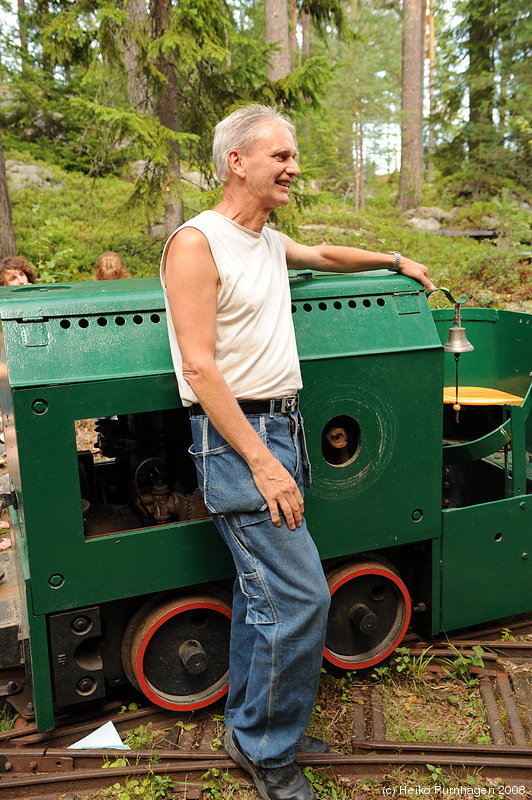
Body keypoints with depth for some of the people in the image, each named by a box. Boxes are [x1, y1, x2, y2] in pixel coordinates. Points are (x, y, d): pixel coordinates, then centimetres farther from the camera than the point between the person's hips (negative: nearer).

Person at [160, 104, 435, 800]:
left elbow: (325, 255, 37)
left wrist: (395, 260, 45)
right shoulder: (198, 243, -11)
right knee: (300, 594, -9)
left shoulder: (270, 242, 14)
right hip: (236, 437, -8)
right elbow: (199, 368, -18)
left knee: (263, 587, 14)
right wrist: (261, 462, -20)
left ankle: (249, 725, 32)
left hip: (281, 427, 9)